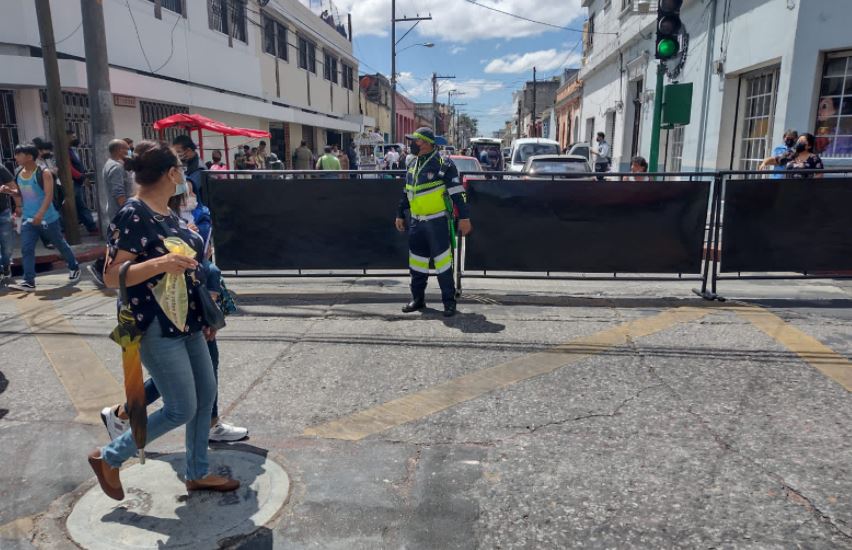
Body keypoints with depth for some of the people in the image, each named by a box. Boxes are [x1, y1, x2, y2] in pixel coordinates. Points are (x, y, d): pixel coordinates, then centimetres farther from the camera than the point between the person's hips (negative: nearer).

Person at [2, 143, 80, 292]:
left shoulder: (44, 173, -14)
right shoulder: (19, 174, 6)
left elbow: (49, 195, -22)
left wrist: (40, 214, -32)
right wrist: (9, 190, 0)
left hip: (48, 218, -5)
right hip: (28, 219, 6)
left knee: (60, 244, 11)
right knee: (26, 249, -4)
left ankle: (74, 268, 32)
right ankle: (29, 282, -4)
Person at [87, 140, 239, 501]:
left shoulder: (168, 213, 10)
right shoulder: (134, 215, -17)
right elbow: (111, 276, -19)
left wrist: (205, 313, 21)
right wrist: (160, 264, -33)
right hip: (158, 329, -9)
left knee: (206, 395, 13)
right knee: (181, 410, -2)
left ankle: (197, 473, 29)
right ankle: (109, 458, 20)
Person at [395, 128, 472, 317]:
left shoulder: (443, 165, -8)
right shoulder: (413, 166, 14)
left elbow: (457, 193, -10)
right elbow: (406, 193, 23)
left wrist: (464, 218, -14)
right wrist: (400, 215, 23)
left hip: (437, 221, -7)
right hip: (417, 222, 7)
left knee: (442, 261, -4)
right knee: (416, 260, 11)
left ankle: (449, 301, 6)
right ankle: (418, 298, 23)